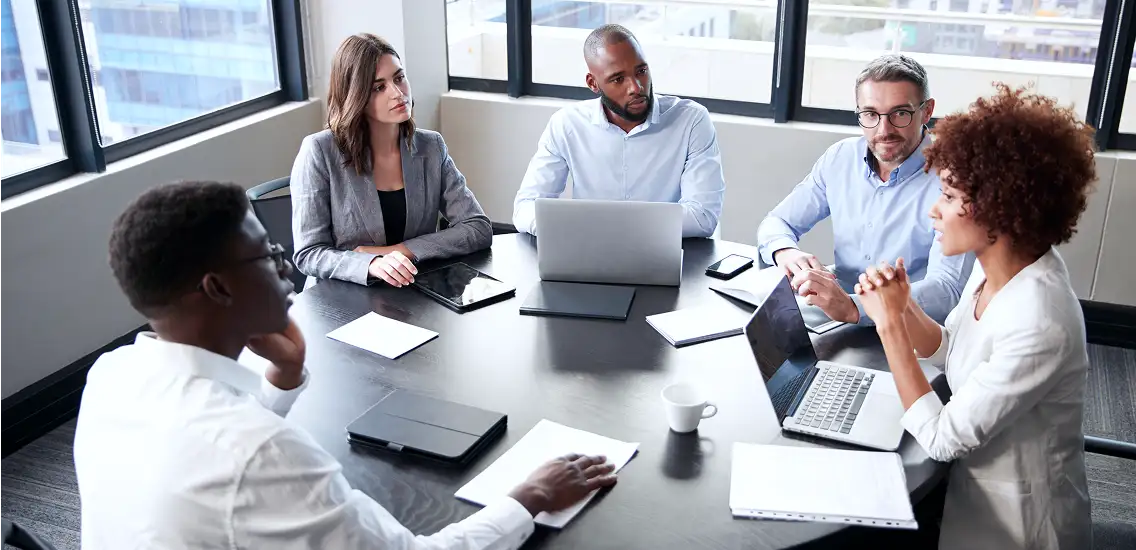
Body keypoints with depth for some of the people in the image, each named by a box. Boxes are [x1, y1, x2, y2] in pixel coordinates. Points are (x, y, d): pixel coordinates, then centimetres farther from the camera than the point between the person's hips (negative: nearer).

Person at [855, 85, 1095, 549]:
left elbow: (941, 439, -26)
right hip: (976, 483, 7)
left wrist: (890, 322, -24)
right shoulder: (998, 266, -8)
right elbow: (950, 353, 7)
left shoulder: (1038, 325, -34)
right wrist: (903, 305, -13)